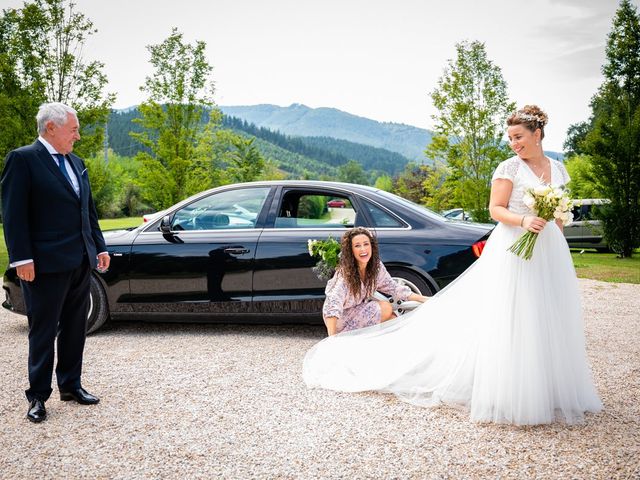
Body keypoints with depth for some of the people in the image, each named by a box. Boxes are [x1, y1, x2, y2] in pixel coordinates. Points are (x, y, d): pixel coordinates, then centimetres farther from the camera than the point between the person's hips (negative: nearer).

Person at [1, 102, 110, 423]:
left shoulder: (76, 163, 15)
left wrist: (99, 248, 13)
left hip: (80, 263, 7)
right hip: (46, 264, -7)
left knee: (74, 329, 14)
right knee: (43, 333, 3)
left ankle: (70, 385, 27)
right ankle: (38, 396, 15)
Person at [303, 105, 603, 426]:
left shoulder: (558, 169, 12)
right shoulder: (509, 168, -3)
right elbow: (496, 209, -8)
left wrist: (555, 240, 12)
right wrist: (523, 221, -25)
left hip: (551, 252, 6)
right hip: (514, 250, -5)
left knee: (550, 322, 8)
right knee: (513, 323, -4)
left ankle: (550, 392, 21)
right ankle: (509, 398, 5)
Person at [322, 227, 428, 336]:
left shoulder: (377, 266, -9)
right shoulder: (344, 273, -29)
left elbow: (393, 288, 1)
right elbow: (332, 305, -39)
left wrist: (424, 299, -8)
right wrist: (332, 338, -53)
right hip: (343, 320, -6)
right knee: (386, 308, -18)